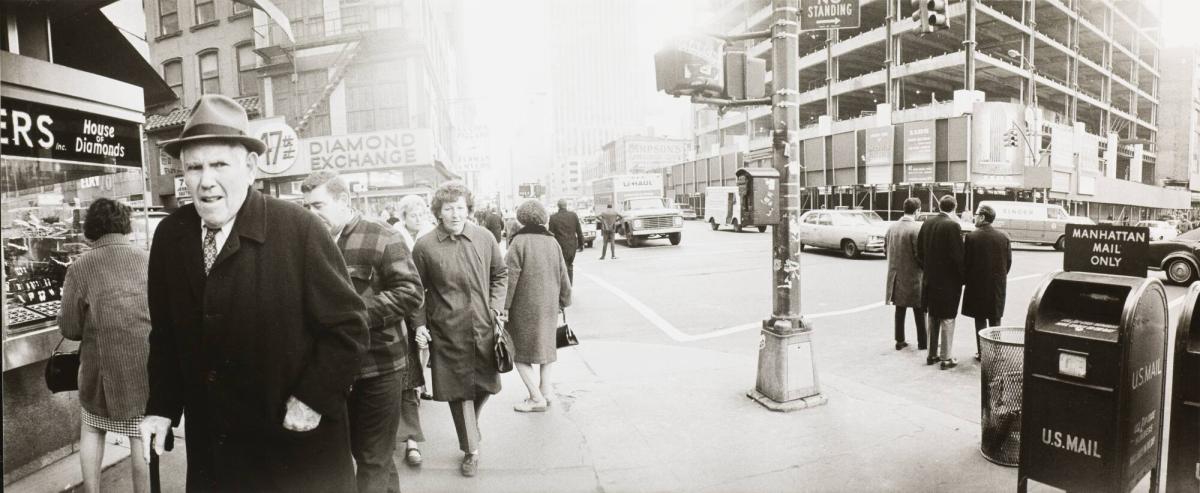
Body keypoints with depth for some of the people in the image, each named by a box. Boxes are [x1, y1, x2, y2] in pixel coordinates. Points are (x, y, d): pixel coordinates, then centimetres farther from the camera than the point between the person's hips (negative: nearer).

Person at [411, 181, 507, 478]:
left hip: (484, 330, 3)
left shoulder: (484, 238, -1)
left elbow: (499, 274, 13)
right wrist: (419, 325, -5)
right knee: (460, 392, 6)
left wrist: (496, 307, 1)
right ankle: (471, 450, 25)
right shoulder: (425, 247, -8)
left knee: (485, 386, 14)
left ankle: (469, 428, 46)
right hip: (448, 333, -2)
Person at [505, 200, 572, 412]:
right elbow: (563, 275, 9)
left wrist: (503, 306, -9)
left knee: (519, 352, 5)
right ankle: (545, 392, 23)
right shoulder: (552, 242, 4)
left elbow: (510, 277, -15)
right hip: (549, 306, 5)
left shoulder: (520, 242, -13)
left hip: (525, 308, -5)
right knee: (547, 347, 19)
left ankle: (537, 398, 3)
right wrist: (564, 301, 21)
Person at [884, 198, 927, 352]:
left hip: (896, 275, 5)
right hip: (913, 276, -5)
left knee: (900, 310, 15)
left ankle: (899, 341, 20)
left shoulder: (892, 227, 2)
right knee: (919, 311, 9)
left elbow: (886, 248, 9)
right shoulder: (916, 228, -18)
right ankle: (922, 342, 18)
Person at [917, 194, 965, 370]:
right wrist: (962, 277, -5)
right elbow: (958, 255, -17)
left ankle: (932, 354, 25)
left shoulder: (927, 224, 3)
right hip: (948, 280, -6)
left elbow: (920, 252, 8)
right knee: (947, 319, 3)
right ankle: (945, 358, 9)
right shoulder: (953, 226, -15)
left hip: (930, 280, 6)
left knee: (933, 318, 16)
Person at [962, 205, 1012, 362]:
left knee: (980, 319, 5)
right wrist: (1001, 277, 17)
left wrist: (967, 279, 5)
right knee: (995, 319, 12)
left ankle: (982, 352, 7)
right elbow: (1009, 261, 3)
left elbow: (965, 262, -9)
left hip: (977, 284, -3)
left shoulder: (971, 237, -12)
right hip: (998, 284, 3)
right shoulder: (1004, 236, -1)